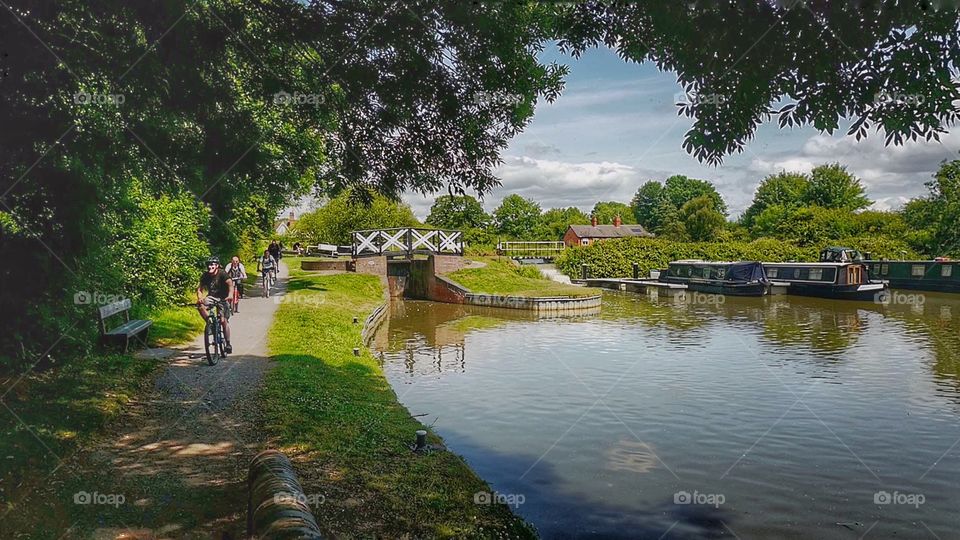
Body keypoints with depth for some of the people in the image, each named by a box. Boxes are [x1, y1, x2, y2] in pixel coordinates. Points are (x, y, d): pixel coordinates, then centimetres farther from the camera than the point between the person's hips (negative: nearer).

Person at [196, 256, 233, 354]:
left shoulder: (222, 274, -18)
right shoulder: (205, 276, -5)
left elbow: (230, 283, -33)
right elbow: (200, 288, -5)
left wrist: (230, 295, -51)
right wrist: (199, 298, -27)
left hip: (223, 298, -4)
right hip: (211, 297, 4)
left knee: (223, 321, -11)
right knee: (200, 306, -28)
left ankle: (228, 344, 1)